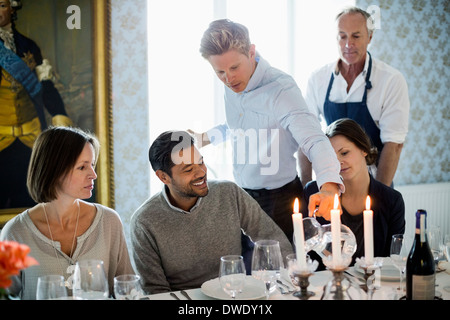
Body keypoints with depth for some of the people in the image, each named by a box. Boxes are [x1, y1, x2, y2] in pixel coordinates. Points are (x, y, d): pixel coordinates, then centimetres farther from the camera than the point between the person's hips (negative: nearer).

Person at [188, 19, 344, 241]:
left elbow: (314, 141, -35)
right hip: (242, 196, 7)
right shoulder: (232, 84, 0)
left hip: (279, 200, -6)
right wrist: (205, 138, 15)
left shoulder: (281, 88, -23)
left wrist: (329, 187, -51)